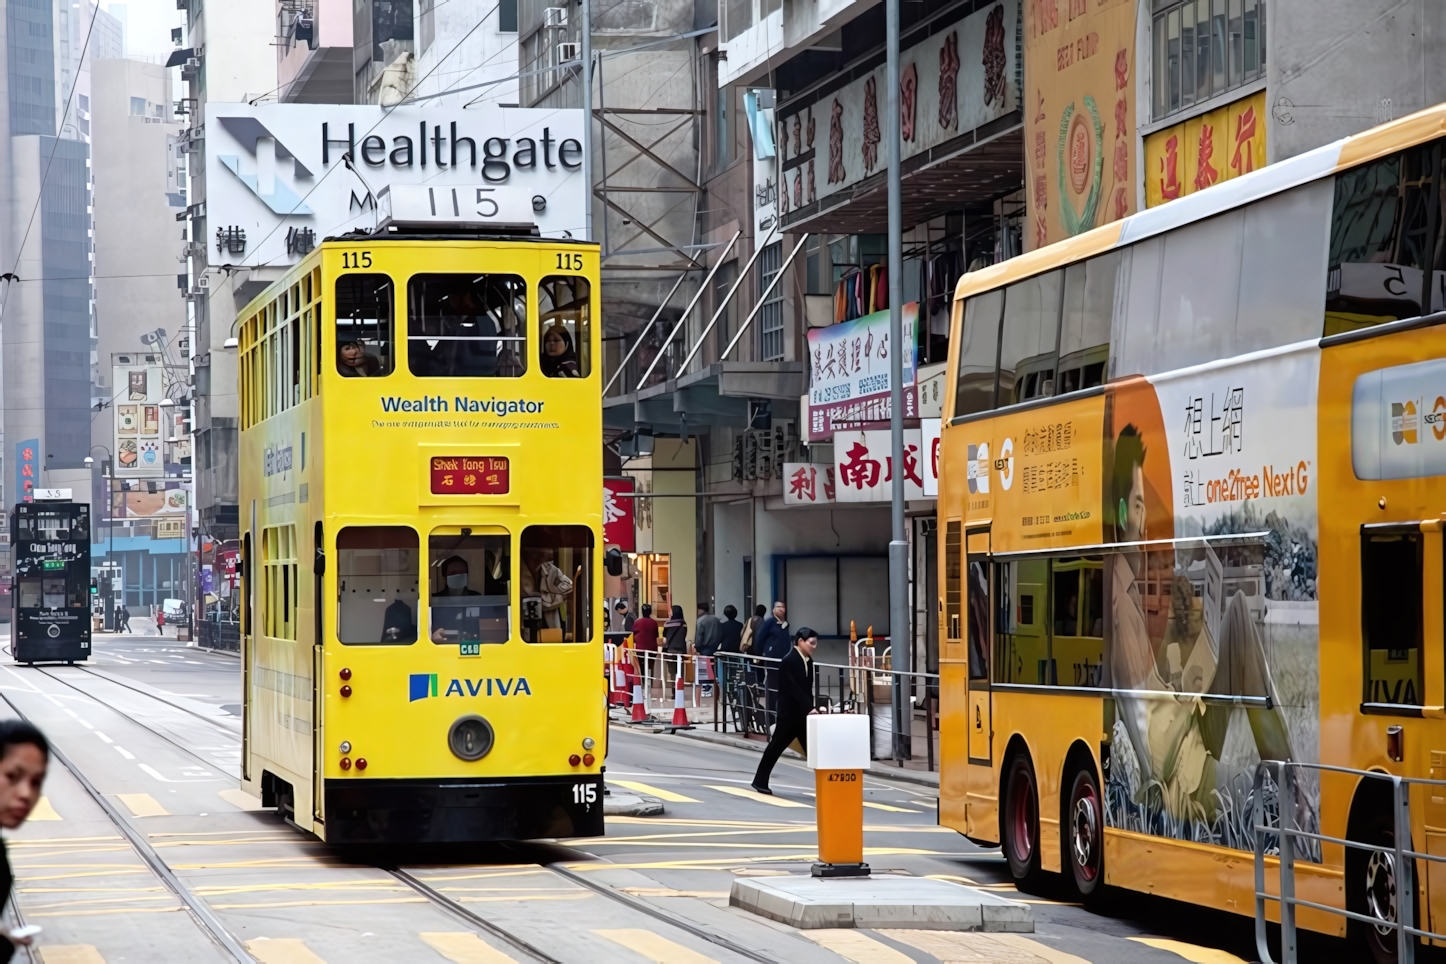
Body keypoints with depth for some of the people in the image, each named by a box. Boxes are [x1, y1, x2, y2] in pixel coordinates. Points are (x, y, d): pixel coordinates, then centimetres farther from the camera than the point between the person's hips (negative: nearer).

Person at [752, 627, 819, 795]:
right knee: (777, 745, 3)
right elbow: (794, 689, -23)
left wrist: (811, 708, 4)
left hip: (803, 713, 7)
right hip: (789, 712, -7)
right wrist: (809, 709, -28)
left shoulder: (808, 661, 8)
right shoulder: (789, 661, -16)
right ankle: (760, 781, 15)